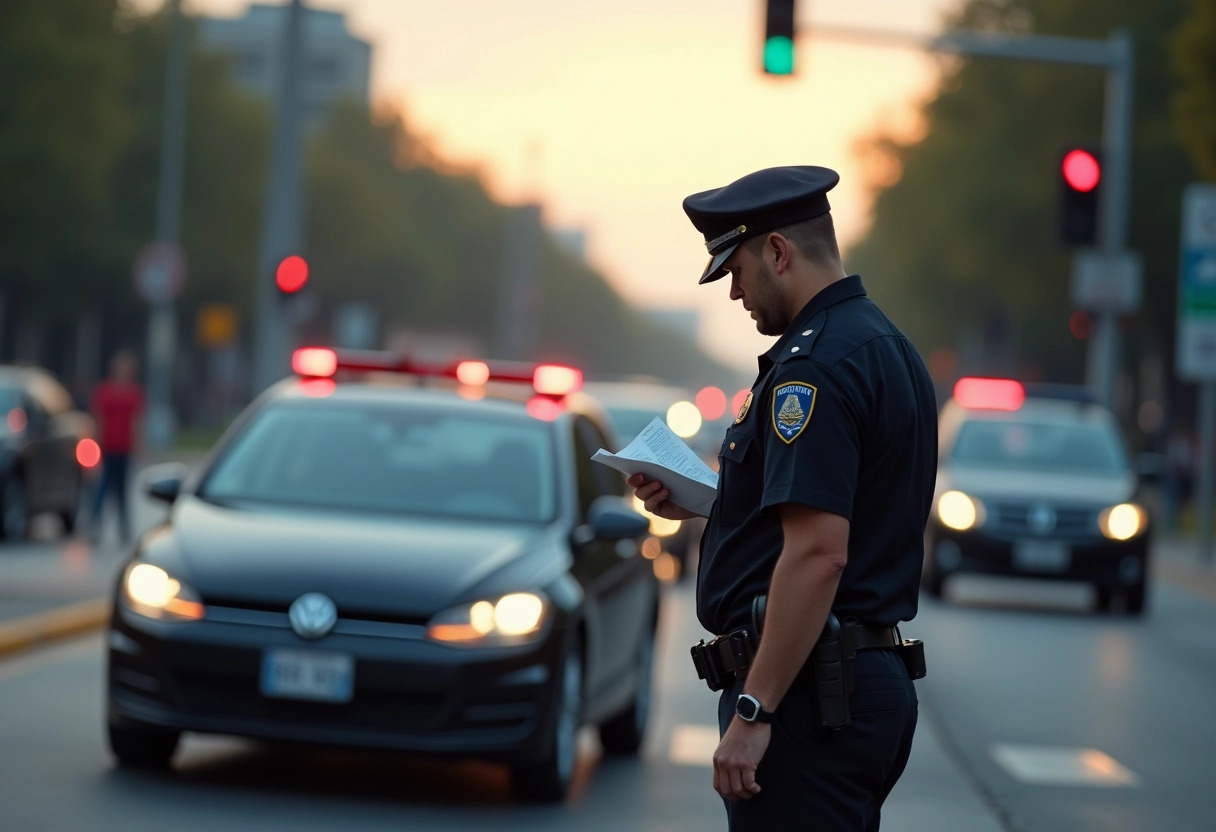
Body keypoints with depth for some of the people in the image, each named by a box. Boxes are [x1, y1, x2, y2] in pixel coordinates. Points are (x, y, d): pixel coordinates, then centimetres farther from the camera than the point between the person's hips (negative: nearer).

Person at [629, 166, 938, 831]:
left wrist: (754, 710, -23)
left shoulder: (814, 366, -17)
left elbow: (818, 554, -25)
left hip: (810, 695, -10)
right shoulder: (888, 347, 16)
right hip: (875, 677, 10)